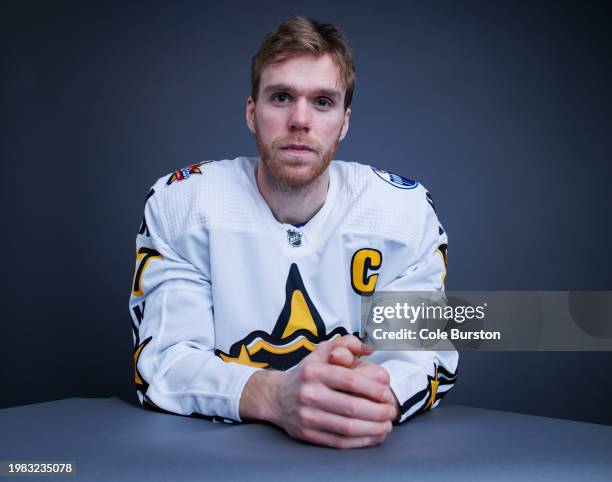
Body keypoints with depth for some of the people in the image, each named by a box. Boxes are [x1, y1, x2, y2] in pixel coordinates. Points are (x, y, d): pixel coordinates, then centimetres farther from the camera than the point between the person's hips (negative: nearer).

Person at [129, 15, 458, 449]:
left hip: (363, 453, 2)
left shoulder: (406, 208, -3)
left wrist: (380, 394, -29)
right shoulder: (179, 202, -6)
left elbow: (430, 354, -4)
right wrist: (274, 395, -31)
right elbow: (160, 360, -11)